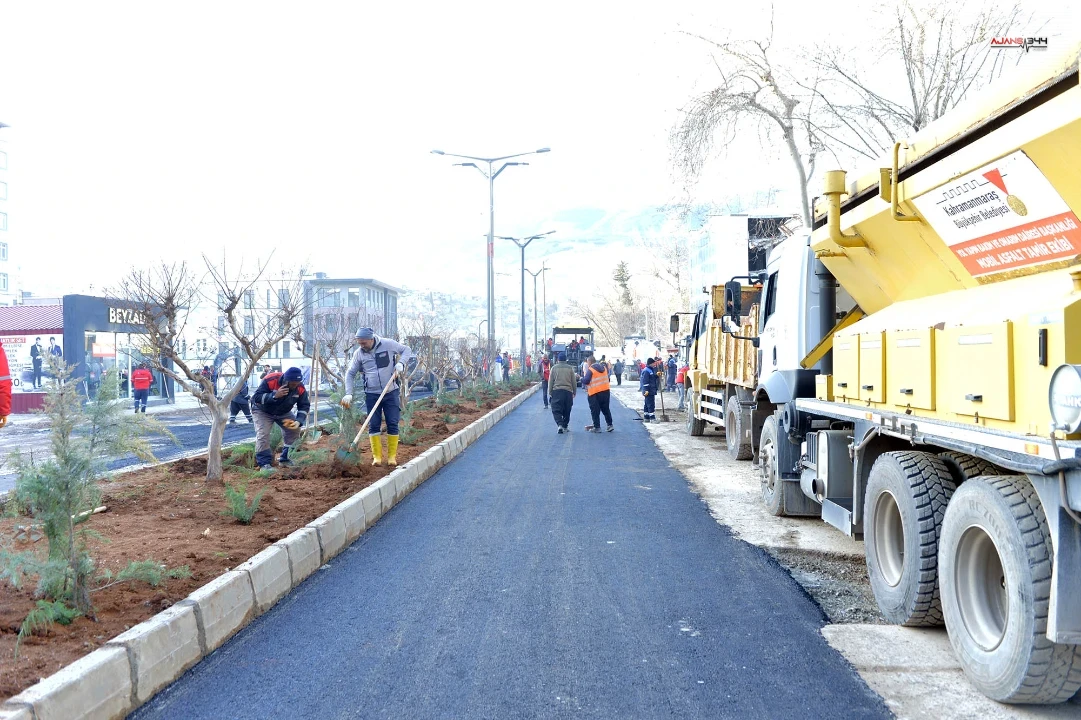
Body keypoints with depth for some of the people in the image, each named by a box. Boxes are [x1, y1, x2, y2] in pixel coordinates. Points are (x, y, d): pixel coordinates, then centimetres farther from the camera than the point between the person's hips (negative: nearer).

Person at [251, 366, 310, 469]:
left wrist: (299, 421, -29)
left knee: (294, 430, -4)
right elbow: (256, 398, -35)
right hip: (263, 411, -4)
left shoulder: (300, 388, -23)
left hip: (283, 412, 5)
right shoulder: (270, 380, -36)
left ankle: (285, 459, 9)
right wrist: (275, 396, -48)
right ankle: (264, 463, -15)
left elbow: (304, 406, -12)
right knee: (263, 434, -21)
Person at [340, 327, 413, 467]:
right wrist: (349, 393, -5)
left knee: (393, 424, 0)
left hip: (391, 393, -1)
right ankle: (377, 456, 5)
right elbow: (350, 373, 5)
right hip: (371, 394, 1)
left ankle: (392, 456, 7)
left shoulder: (387, 344, -8)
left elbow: (406, 350, 5)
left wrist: (401, 363, -14)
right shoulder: (359, 353, -3)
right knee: (374, 425, -1)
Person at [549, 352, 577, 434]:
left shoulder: (554, 368, 1)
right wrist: (574, 392, 16)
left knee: (556, 410, -2)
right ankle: (565, 426, 20)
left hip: (556, 391, -1)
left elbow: (550, 381, 3)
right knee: (567, 411, 13)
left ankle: (560, 425, -21)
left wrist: (550, 392, 10)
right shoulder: (570, 368, 3)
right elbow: (574, 382, 6)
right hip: (568, 391, 1)